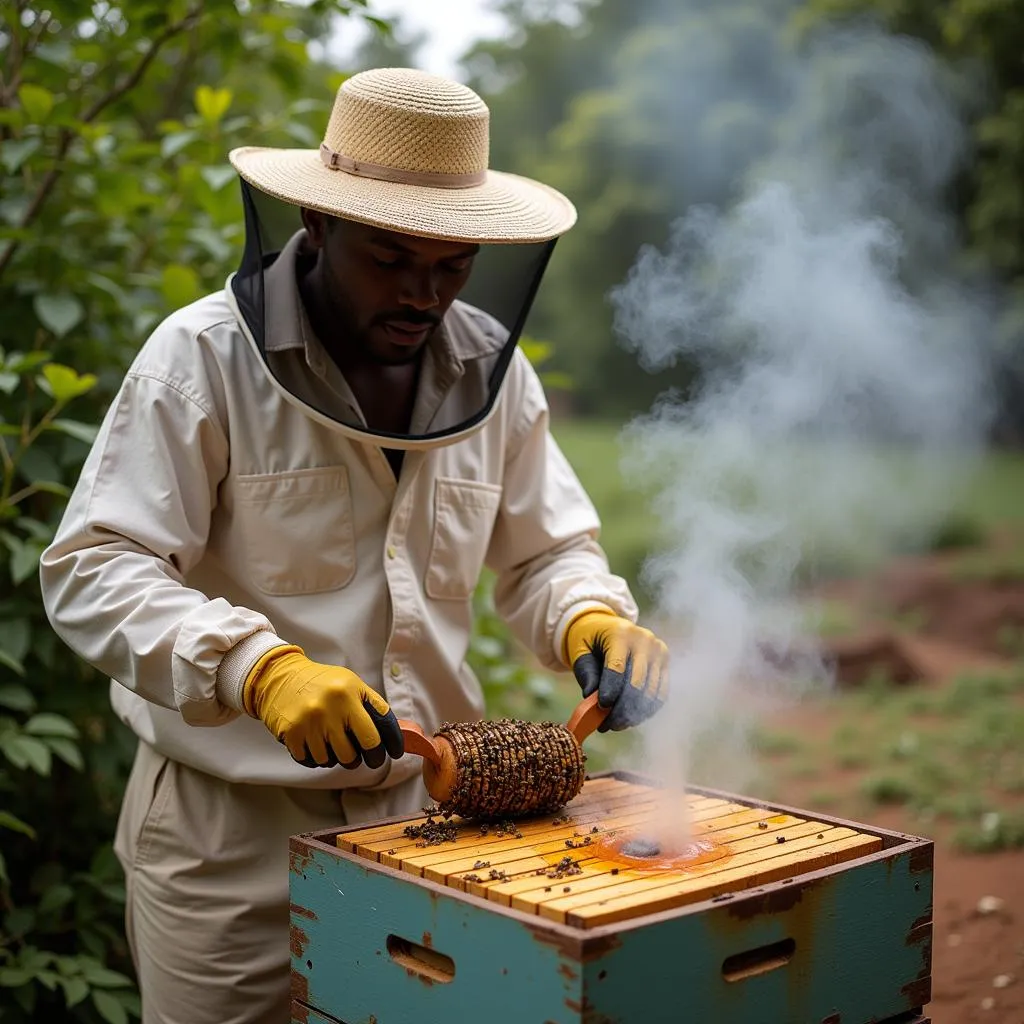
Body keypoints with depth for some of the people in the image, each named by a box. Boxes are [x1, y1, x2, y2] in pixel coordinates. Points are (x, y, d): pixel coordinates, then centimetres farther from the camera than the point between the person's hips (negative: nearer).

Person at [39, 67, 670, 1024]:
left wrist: (593, 618, -12)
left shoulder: (492, 365, 2)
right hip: (228, 828, -4)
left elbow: (545, 553, 11)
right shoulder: (202, 355, -13)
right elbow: (91, 573, -17)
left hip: (423, 809, 4)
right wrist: (259, 668, -32)